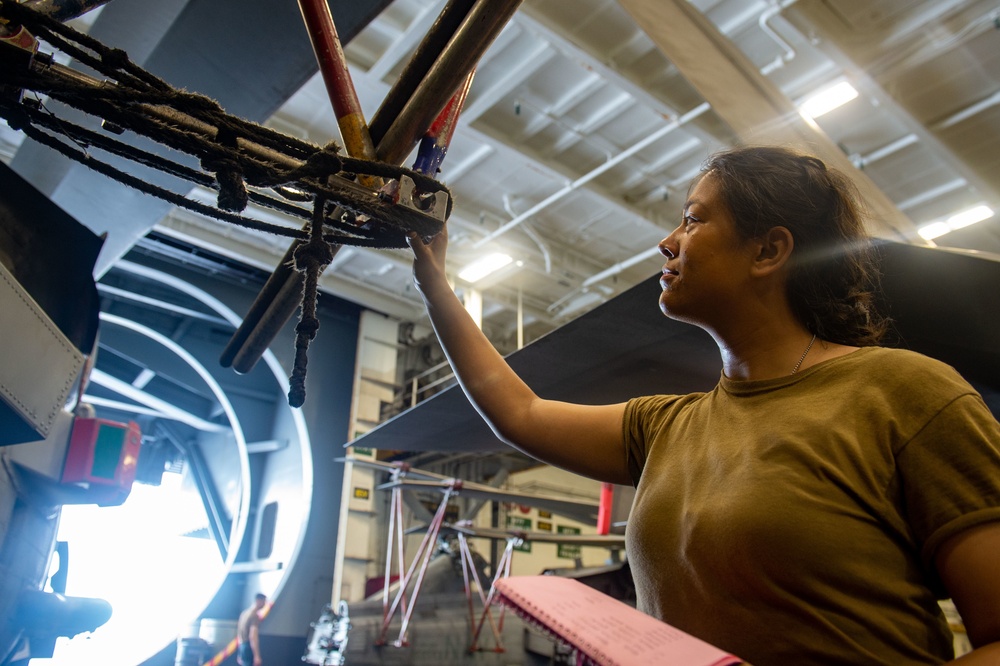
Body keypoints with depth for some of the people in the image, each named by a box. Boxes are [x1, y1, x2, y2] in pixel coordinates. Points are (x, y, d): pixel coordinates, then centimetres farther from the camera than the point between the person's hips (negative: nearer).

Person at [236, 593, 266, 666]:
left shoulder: (244, 613, 14)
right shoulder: (255, 616, -14)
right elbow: (253, 636, -24)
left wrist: (239, 655, 27)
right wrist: (257, 656, -27)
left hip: (242, 647, 9)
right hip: (249, 648, -9)